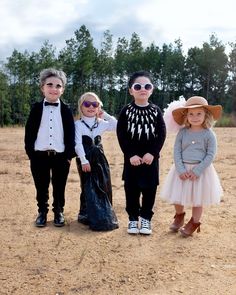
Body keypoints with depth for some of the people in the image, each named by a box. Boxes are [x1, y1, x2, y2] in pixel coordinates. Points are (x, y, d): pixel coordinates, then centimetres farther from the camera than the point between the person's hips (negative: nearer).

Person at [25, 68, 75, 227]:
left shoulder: (66, 110, 2)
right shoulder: (37, 108, 3)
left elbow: (71, 134, 2)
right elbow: (29, 132, 2)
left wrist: (69, 155, -4)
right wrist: (30, 153, -4)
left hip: (61, 156, 0)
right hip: (39, 155, 0)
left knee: (59, 188, 11)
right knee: (41, 187, 11)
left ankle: (59, 212, 26)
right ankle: (42, 212, 27)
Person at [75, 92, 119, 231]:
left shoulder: (101, 123, 8)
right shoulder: (78, 124, -6)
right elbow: (78, 144, -13)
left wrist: (105, 115, 1)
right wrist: (84, 161, -19)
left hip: (100, 158, 5)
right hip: (85, 159, -4)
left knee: (104, 187, 7)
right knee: (89, 187, -1)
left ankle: (105, 215, 20)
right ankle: (90, 216, 11)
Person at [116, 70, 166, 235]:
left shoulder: (156, 111, 1)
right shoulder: (126, 111, -2)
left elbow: (162, 134, -3)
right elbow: (121, 135, -6)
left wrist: (152, 153, -15)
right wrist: (130, 155, -15)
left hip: (151, 157, 1)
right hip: (131, 157, -1)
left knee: (149, 189, 6)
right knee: (131, 189, 6)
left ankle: (146, 218, 21)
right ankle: (133, 218, 20)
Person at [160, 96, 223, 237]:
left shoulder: (209, 134, -7)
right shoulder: (182, 132, -1)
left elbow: (210, 155, -8)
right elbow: (176, 151, -3)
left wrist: (197, 171, -16)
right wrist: (180, 169, -15)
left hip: (201, 170, -2)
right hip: (182, 169, 2)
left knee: (198, 199, 8)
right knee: (177, 197, 10)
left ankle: (194, 222, 30)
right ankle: (179, 215, 39)